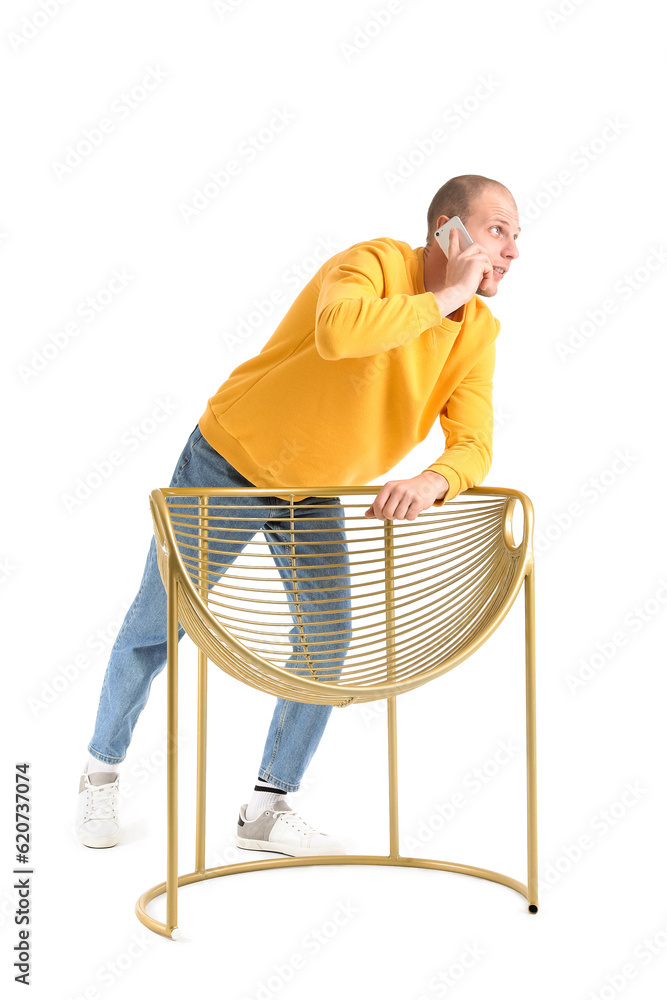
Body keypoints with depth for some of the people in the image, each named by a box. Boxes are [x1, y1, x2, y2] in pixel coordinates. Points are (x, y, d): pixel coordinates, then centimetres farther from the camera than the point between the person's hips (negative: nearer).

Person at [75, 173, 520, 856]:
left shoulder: (479, 332, -9)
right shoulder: (375, 263, -26)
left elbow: (474, 446, -18)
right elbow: (336, 332, -49)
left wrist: (430, 482, -40)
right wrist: (446, 295, -38)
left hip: (317, 494, 5)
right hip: (229, 464, -5)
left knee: (329, 639, -5)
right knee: (154, 629, 8)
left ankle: (269, 806, 14)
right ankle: (102, 767, 33)